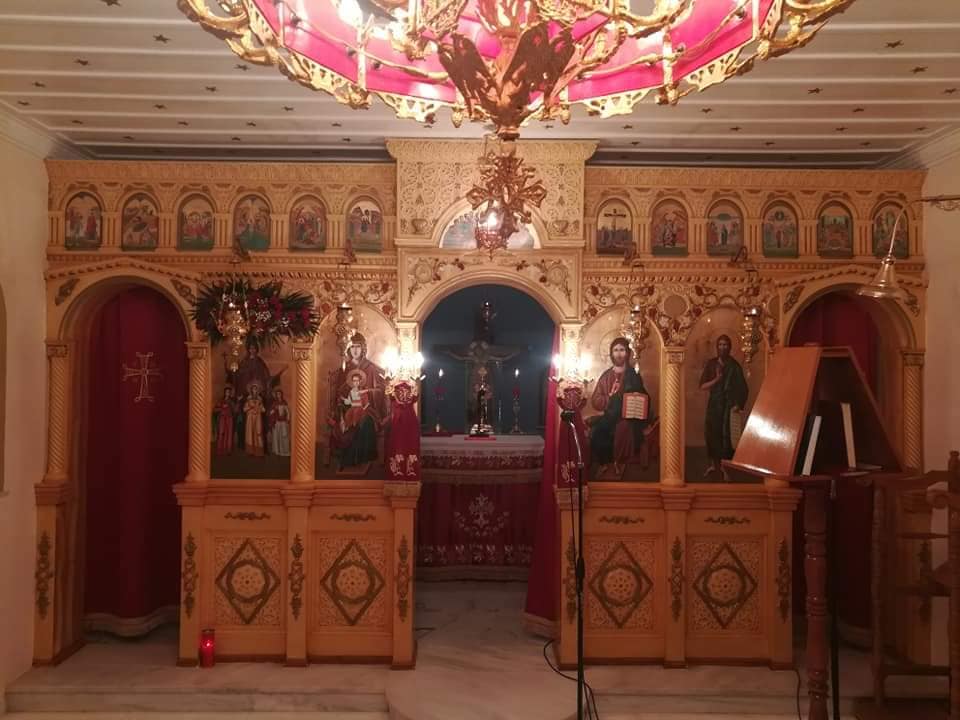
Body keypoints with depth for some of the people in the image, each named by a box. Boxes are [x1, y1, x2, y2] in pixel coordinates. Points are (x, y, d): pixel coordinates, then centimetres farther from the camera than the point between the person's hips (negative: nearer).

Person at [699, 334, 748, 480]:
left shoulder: (734, 366, -4)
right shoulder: (711, 363, 2)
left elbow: (742, 388, -6)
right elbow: (702, 386, -1)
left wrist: (738, 405, -18)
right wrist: (716, 379, -17)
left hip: (728, 405, -3)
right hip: (713, 404, 3)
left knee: (726, 435, -4)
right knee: (711, 434, 4)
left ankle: (725, 466, 6)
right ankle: (714, 464, 19)